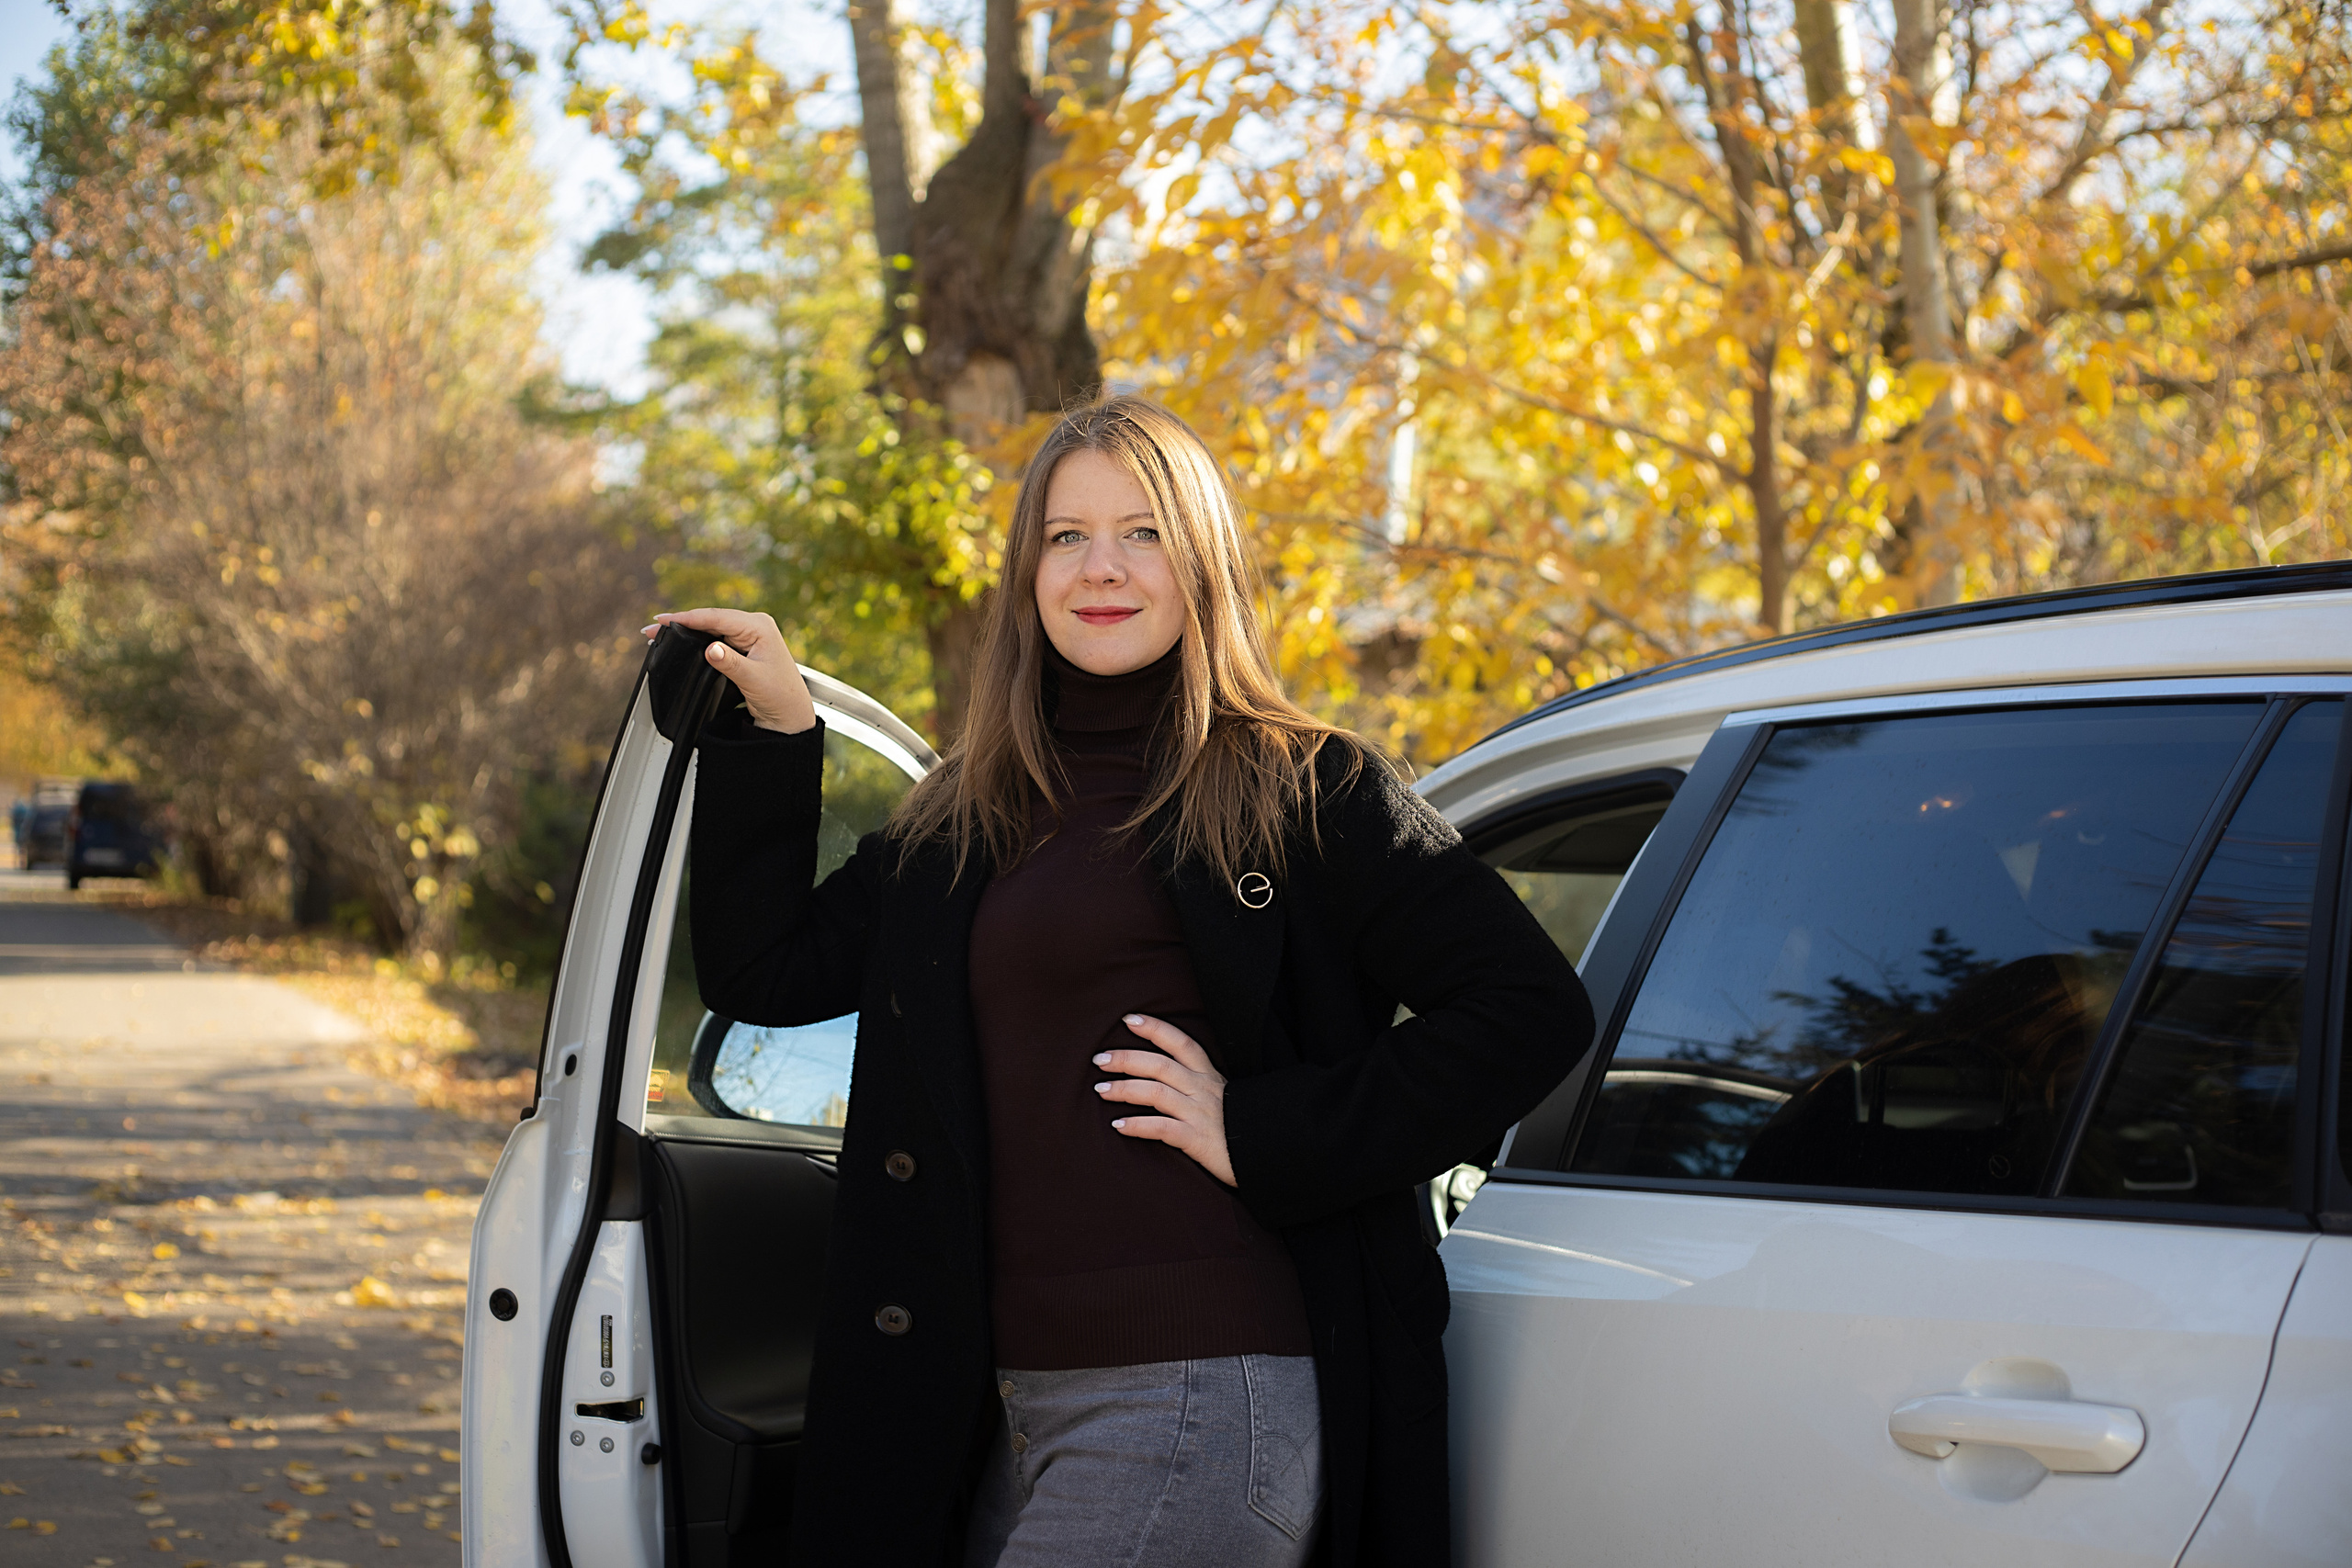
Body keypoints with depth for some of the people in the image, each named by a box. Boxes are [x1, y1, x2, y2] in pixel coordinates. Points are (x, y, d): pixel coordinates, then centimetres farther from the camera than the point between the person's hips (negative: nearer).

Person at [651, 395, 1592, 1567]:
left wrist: (1265, 1140, -12)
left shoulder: (1301, 788, -2)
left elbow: (1529, 1011, -9)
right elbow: (765, 972, 18)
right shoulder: (969, 821, 18)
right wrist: (774, 732, 11)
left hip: (1198, 1393, -7)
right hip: (1004, 1405, 7)